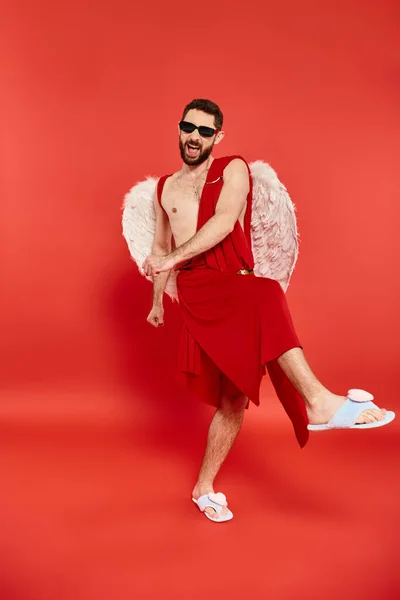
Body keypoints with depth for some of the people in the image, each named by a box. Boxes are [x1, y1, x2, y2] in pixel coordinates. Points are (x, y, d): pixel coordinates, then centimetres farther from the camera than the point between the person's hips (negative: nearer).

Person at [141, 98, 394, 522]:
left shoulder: (233, 169, 11)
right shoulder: (165, 187, 23)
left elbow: (224, 222, -7)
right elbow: (160, 248, 30)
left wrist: (172, 258, -14)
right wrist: (156, 301, 32)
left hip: (236, 288, 0)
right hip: (198, 292, 0)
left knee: (234, 396, -3)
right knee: (266, 298, -35)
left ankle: (204, 488, 14)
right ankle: (320, 401, -47)